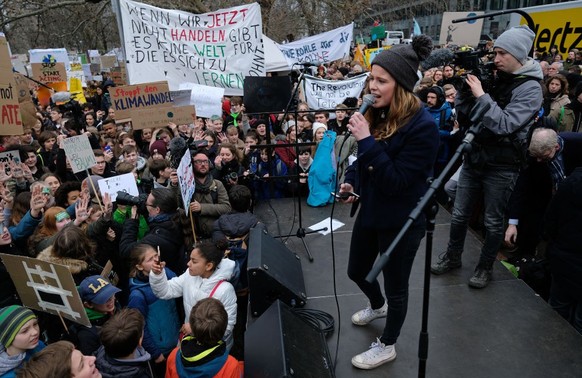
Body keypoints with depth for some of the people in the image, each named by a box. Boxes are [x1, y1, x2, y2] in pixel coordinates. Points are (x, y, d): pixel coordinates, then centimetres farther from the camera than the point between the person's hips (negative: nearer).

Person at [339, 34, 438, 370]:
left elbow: (396, 182, -28)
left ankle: (387, 346, 38)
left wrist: (367, 140, -32)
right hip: (372, 210, 8)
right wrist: (351, 181, -5)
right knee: (357, 271, 25)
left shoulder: (422, 126, -24)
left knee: (396, 285, 13)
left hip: (402, 220, -8)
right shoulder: (380, 113, -2)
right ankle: (377, 306, 58)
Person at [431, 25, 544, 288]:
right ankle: (452, 257, 32)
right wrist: (467, 88, -9)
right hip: (474, 157, 6)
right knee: (459, 214, 13)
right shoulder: (494, 78, 6)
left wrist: (481, 96, -24)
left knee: (493, 221, 9)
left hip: (501, 165, -5)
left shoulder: (530, 88, -12)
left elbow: (505, 125, -24)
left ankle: (486, 267, 28)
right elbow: (462, 113, 6)